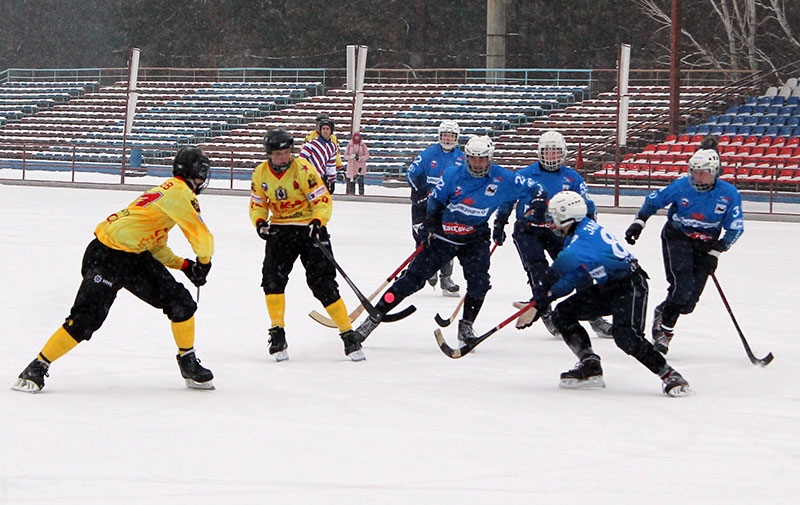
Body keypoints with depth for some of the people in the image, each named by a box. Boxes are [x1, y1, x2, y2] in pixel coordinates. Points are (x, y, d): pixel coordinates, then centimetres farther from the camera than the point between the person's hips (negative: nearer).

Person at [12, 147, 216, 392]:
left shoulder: (170, 190, 17)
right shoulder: (179, 193, -14)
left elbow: (156, 247, 23)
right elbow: (200, 234, -13)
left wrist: (184, 265, 13)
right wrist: (204, 261, 6)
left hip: (136, 255, 10)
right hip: (106, 258, -10)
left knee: (181, 303, 3)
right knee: (85, 319, -15)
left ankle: (188, 363, 19)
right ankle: (38, 367, -5)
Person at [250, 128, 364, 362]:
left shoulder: (303, 169, -15)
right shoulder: (260, 174, -1)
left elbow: (322, 200, -15)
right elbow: (257, 204, 10)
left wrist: (318, 222, -31)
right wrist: (260, 222, -9)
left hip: (309, 228, -4)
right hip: (280, 230, 4)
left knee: (323, 283, -6)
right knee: (272, 278, -14)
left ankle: (348, 335, 2)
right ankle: (277, 334, -3)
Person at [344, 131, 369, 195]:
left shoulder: (363, 145, 2)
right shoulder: (349, 145, 3)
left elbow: (367, 155, 3)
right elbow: (345, 155, 6)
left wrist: (361, 158, -14)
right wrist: (350, 157, -15)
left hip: (360, 167, -1)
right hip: (351, 167, 1)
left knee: (360, 181, -8)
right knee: (351, 181, 1)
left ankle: (361, 194, -5)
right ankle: (351, 194, 9)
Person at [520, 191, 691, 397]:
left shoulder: (586, 232, -21)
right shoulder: (577, 235, 10)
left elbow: (570, 258, -43)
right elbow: (570, 278, 10)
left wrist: (544, 286, -39)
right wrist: (540, 303, 1)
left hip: (630, 285, -10)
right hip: (606, 288, 10)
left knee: (626, 335, -27)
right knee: (563, 314, 3)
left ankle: (668, 374, -14)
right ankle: (590, 367, 1)